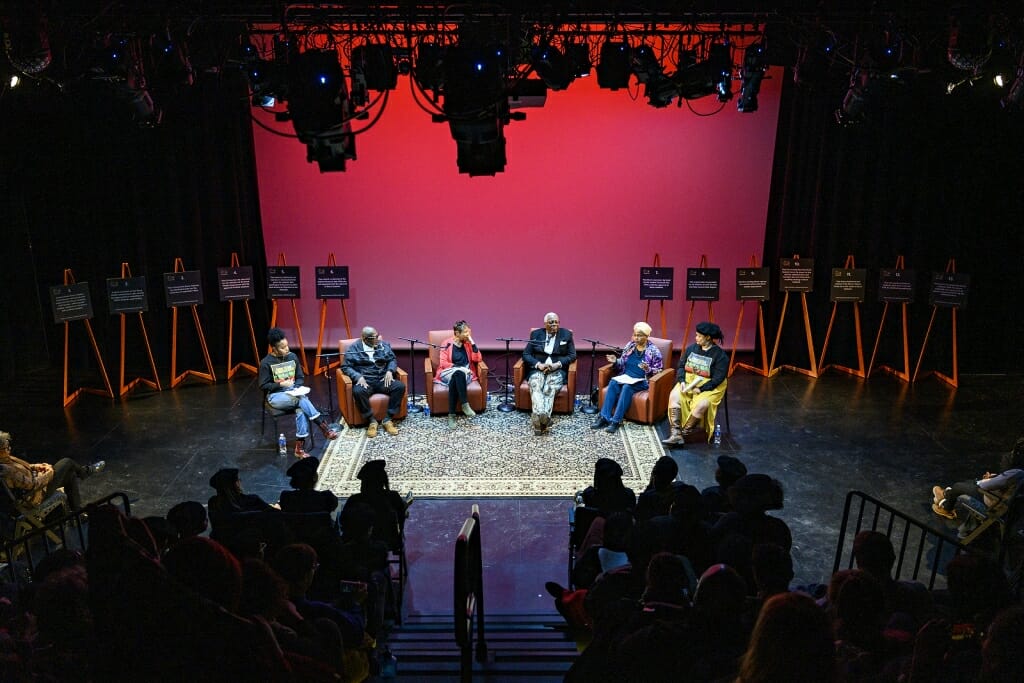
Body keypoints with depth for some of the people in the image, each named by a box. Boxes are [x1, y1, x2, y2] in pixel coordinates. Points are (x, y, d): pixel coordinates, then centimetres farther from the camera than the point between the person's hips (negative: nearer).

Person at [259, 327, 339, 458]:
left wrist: (297, 388, -9)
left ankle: (299, 447, -31)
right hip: (276, 396, -3)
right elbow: (263, 385, -6)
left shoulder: (292, 357, 4)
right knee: (302, 399, -33)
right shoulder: (266, 363, -8)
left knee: (301, 409, -32)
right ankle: (323, 426, -29)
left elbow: (300, 377, 12)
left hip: (293, 393, 4)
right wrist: (281, 384, -17)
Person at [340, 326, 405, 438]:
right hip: (364, 381, -3)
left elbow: (392, 359, 12)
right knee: (358, 391, -37)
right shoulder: (353, 349, 2)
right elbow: (346, 367, -2)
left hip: (382, 380, 3)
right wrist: (358, 376, -19)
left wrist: (390, 371, -9)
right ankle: (371, 420, -18)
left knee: (400, 386, -25)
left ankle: (388, 420, -17)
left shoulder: (384, 345, 11)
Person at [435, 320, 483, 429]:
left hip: (464, 374, 2)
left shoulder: (468, 343, 9)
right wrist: (459, 367, -19)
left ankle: (451, 415, -39)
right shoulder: (447, 344, -1)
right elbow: (443, 363, -8)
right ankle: (465, 404, -41)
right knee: (457, 373, -38)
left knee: (455, 380, -35)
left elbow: (478, 359, 2)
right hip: (449, 373, -2)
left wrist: (473, 343, -6)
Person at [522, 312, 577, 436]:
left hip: (557, 370, 0)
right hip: (537, 369, 1)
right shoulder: (535, 334, 10)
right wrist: (539, 365, -13)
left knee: (549, 388, -33)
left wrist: (557, 365, -12)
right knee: (535, 385, -34)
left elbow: (572, 355, 5)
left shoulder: (566, 334, 9)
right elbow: (526, 354, 6)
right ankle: (543, 418, -50)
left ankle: (539, 420, -44)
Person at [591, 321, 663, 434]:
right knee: (613, 383, -28)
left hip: (641, 381, -4)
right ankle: (604, 417, -33)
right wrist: (615, 361, -3)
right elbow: (622, 364, 18)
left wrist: (648, 369, -23)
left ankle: (616, 420, -36)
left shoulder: (654, 351, -2)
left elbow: (658, 371, -4)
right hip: (626, 377, 4)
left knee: (627, 387, -35)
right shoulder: (629, 346, 11)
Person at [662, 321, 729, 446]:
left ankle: (684, 432, -19)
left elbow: (718, 378, -13)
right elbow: (681, 366, 9)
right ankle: (676, 434, -30)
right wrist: (682, 381, -9)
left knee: (701, 404, -35)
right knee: (674, 396, -25)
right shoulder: (691, 348, 7)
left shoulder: (720, 355, -8)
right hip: (688, 382, 4)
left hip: (708, 386, -4)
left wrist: (700, 389, -21)